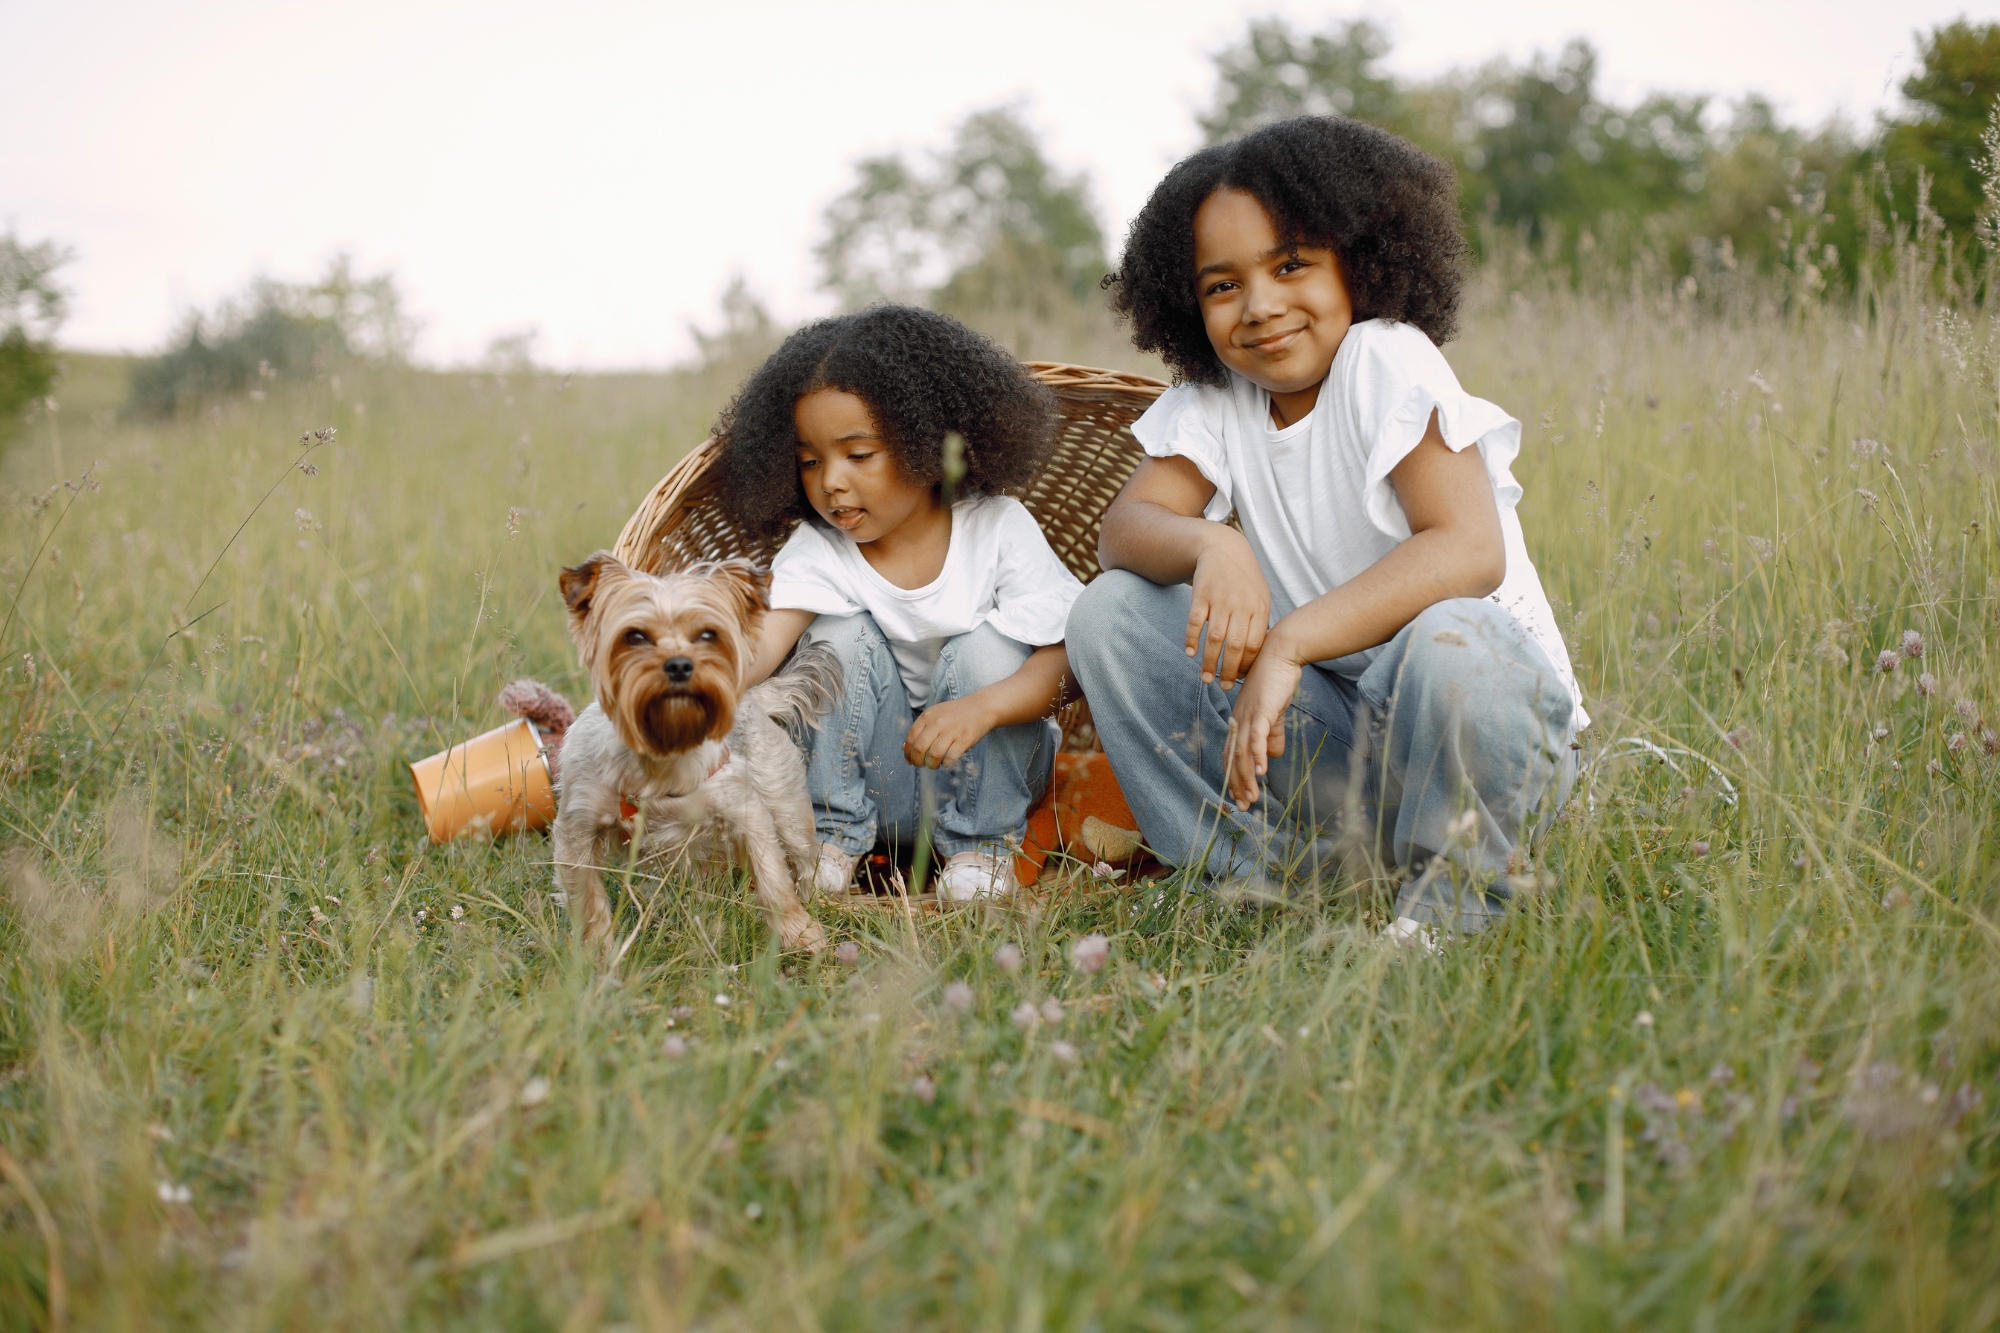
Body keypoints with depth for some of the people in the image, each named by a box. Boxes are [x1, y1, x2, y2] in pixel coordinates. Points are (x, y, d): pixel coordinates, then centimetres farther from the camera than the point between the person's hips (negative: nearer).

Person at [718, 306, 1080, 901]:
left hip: (985, 772, -1)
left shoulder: (998, 529, -13)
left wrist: (983, 707, -41)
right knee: (842, 633, -20)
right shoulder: (817, 550, -9)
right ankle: (832, 834, -7)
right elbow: (761, 638, -27)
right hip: (873, 776, 1)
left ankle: (980, 844, -11)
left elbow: (1059, 656, -21)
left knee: (987, 646, -25)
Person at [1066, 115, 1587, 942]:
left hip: (1496, 723, -5)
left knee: (1446, 642, -40)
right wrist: (1207, 545, -30)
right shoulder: (1213, 399, 4)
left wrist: (1288, 644, -33)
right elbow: (1123, 529, -7)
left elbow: (1470, 550, -27)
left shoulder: (1387, 362, -14)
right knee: (1109, 610, -7)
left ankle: (1449, 908, -10)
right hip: (1327, 730, 5)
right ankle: (1254, 883, 0)